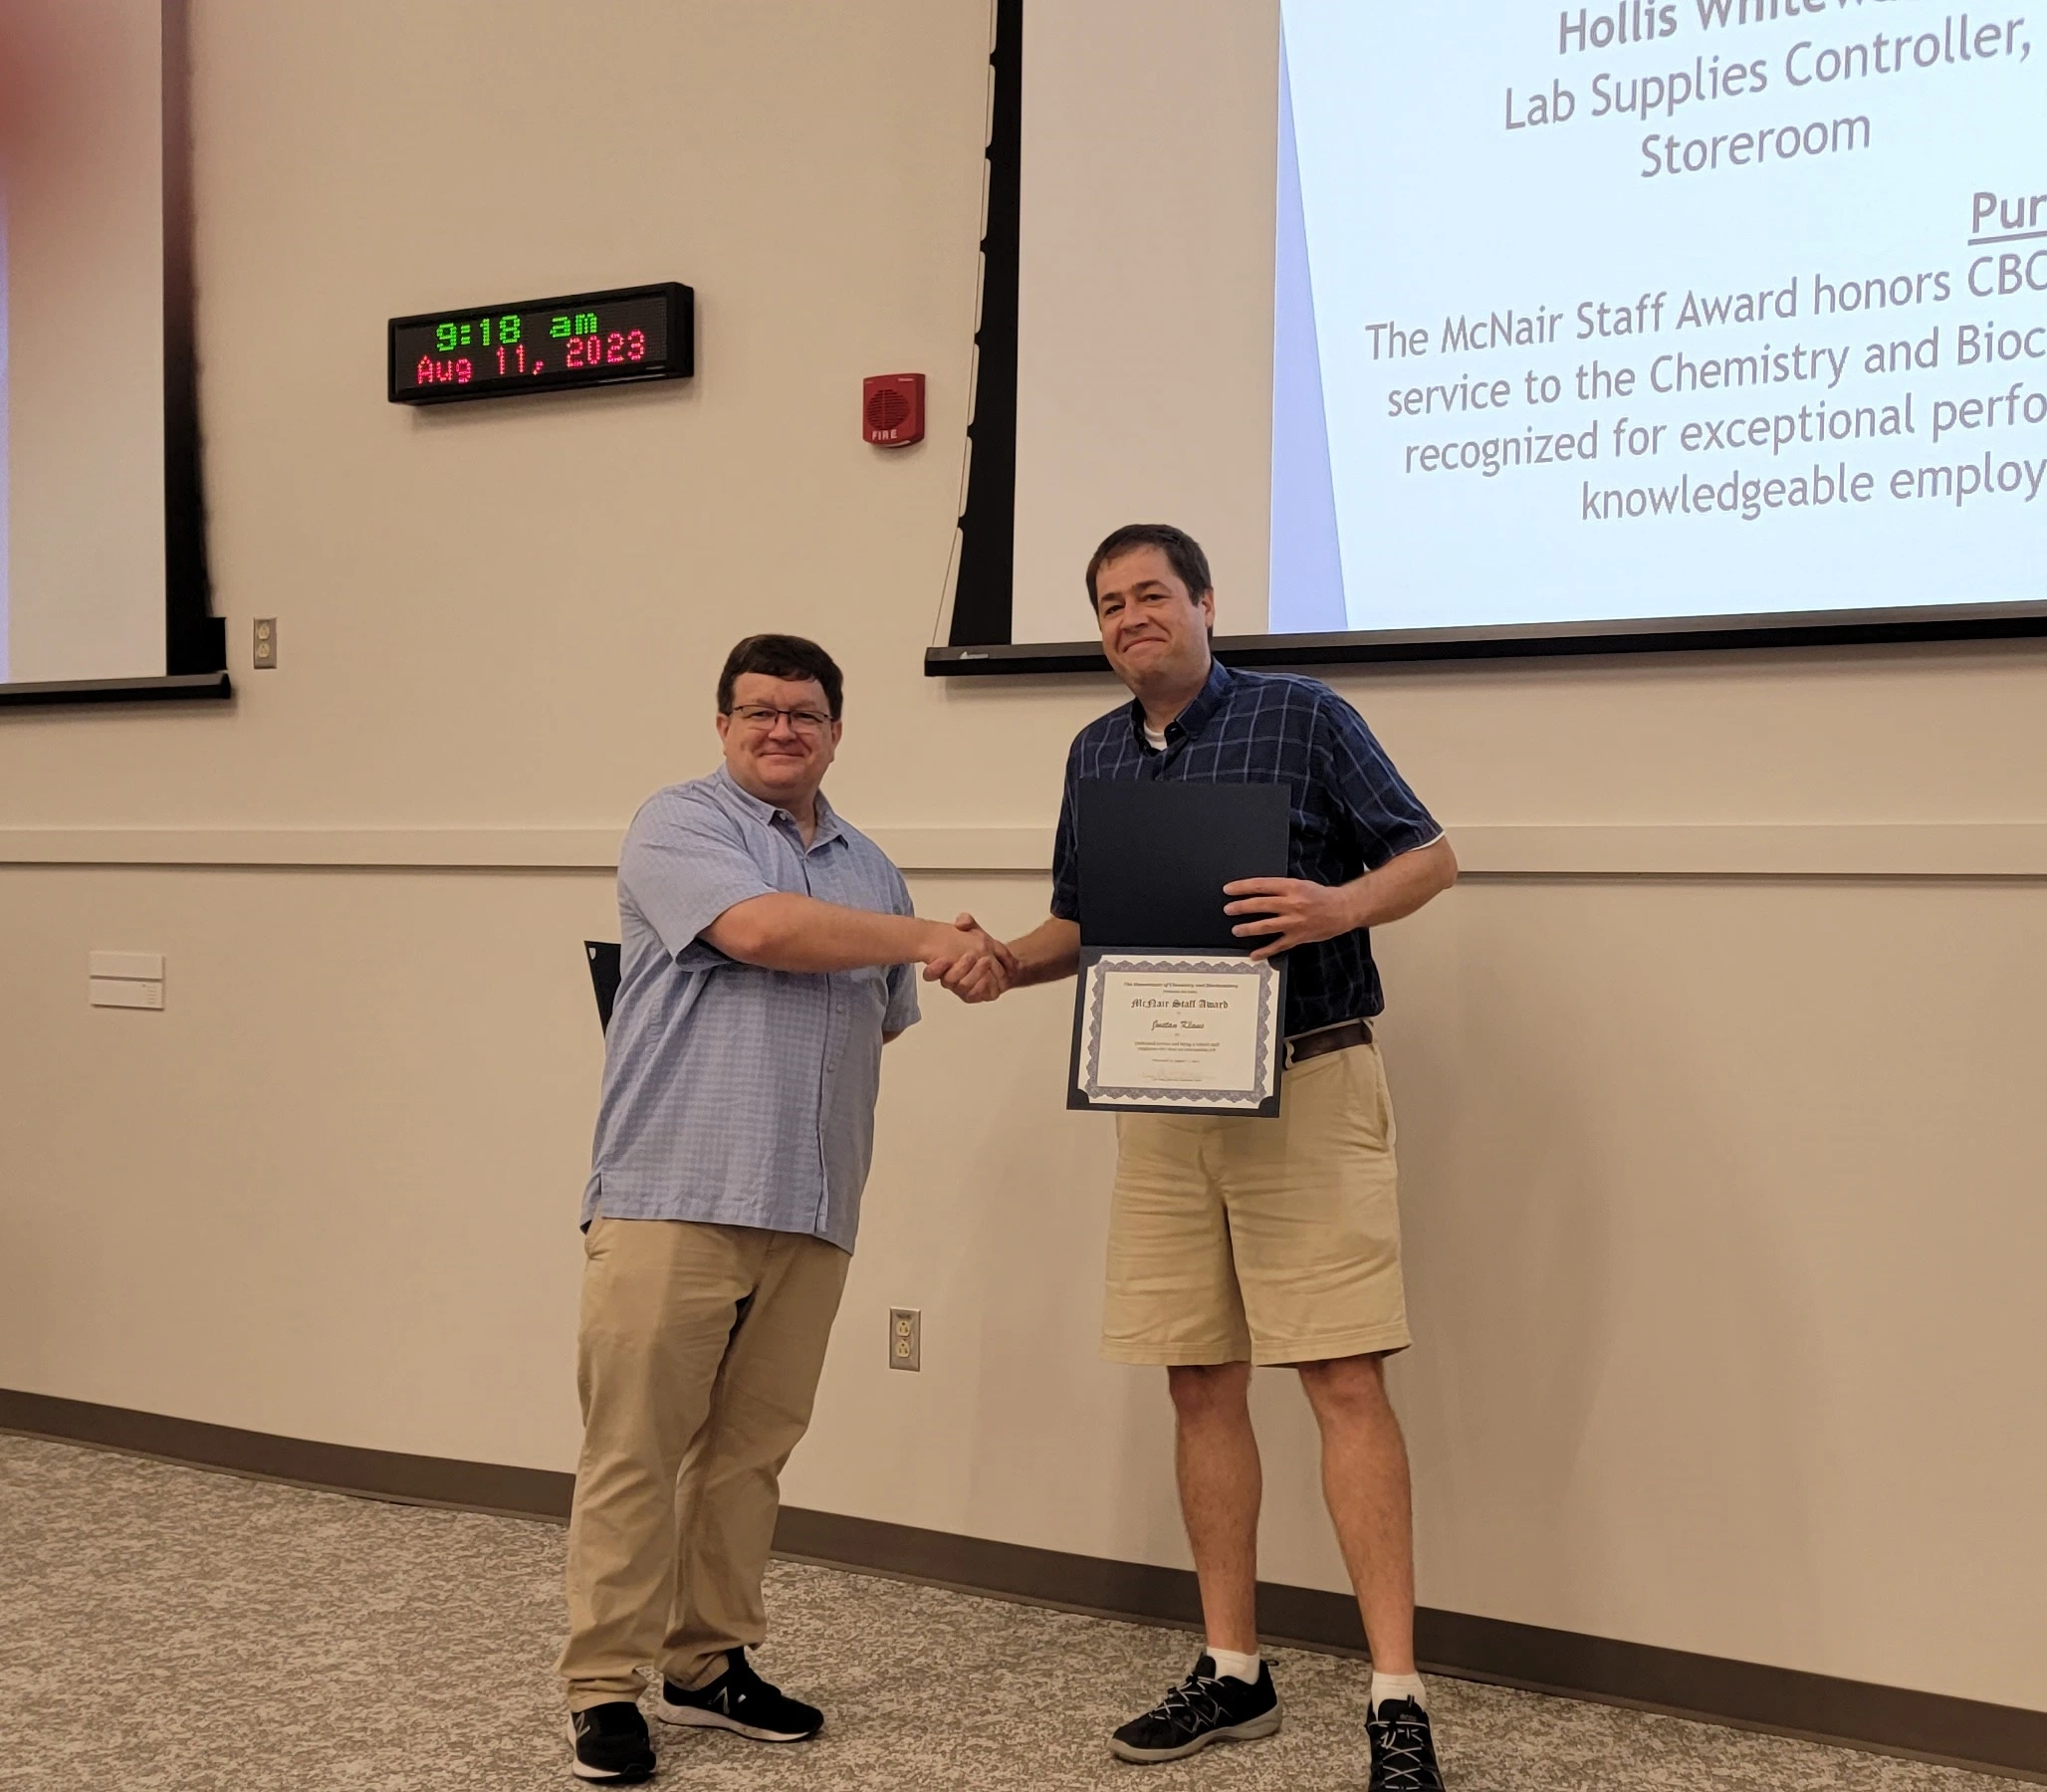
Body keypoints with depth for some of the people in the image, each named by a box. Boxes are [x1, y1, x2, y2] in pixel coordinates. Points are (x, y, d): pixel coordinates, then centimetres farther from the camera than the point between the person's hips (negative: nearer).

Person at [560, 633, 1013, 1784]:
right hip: (671, 1198, -5)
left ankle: (710, 1664, 20)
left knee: (750, 1451, 10)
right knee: (636, 1450, -4)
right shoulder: (679, 826, 0)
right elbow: (758, 929, -16)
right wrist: (924, 936, -9)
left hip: (811, 1212, 6)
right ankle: (605, 1685, 2)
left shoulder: (870, 868, 20)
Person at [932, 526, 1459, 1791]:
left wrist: (1337, 906, -23)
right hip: (1163, 1102, 6)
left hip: (1307, 1083, -6)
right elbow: (1084, 922, 21)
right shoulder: (1097, 754, 13)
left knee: (1344, 1381, -9)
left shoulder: (1301, 716, -3)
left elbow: (1431, 857, -3)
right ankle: (1234, 1673, 20)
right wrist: (1006, 964, 1)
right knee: (1201, 1387, 9)